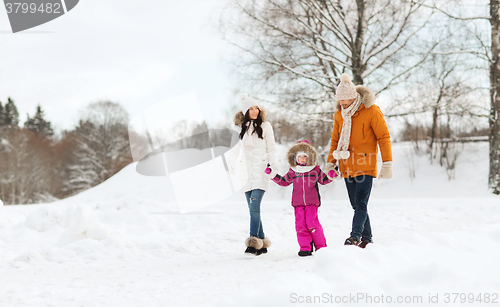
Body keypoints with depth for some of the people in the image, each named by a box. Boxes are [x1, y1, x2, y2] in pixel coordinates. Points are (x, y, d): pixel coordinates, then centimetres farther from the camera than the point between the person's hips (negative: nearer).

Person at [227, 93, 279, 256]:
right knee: (252, 208, 2)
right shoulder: (242, 127, 15)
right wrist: (231, 162, 29)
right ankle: (262, 242, 8)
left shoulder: (265, 126, 4)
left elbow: (272, 148, 3)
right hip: (246, 172, 4)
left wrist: (274, 167, -7)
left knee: (254, 206, -17)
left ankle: (254, 241, -21)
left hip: (261, 171, -4)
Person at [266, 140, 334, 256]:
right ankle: (305, 247, 3)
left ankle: (320, 246, 6)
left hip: (312, 202, -2)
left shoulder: (315, 170, 5)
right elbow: (283, 181, 18)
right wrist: (272, 174, 11)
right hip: (298, 203, 3)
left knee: (312, 223, -10)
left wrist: (333, 173, -1)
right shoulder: (292, 171, 8)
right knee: (300, 225, -3)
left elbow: (324, 180, 14)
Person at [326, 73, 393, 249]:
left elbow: (384, 137, -6)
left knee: (361, 203, -15)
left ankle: (355, 236, -21)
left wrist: (387, 163, -11)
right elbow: (335, 141, 19)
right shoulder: (339, 115, 10)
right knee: (356, 205, 7)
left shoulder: (372, 111, -7)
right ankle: (367, 238, 15)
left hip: (366, 166, -6)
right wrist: (330, 163, 10)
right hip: (347, 167, 6)